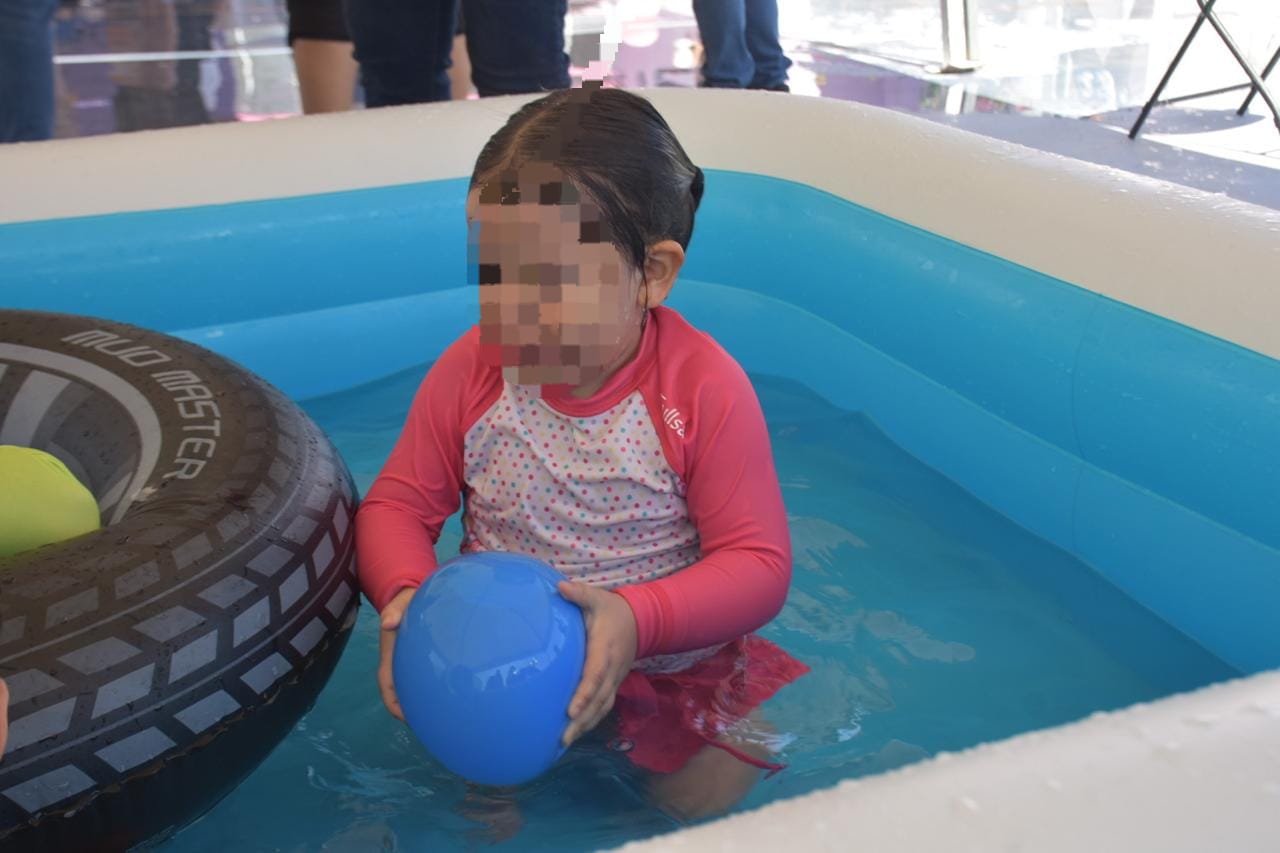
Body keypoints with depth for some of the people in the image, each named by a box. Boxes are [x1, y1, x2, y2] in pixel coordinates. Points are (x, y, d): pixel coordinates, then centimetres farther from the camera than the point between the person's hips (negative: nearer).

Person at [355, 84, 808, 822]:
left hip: (671, 650, -1)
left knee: (705, 799, -8)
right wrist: (407, 593, -25)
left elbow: (760, 565, -19)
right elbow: (398, 504, -3)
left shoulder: (706, 389, -21)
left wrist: (637, 618, -36)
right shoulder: (470, 372, -12)